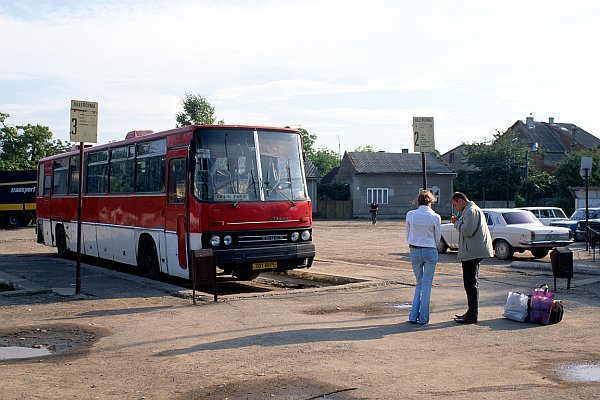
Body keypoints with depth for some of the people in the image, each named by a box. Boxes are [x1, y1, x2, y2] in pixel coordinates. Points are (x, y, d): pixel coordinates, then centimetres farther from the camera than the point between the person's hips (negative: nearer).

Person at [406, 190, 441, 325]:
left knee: (419, 284, 16)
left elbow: (408, 235, 6)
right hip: (430, 251, -2)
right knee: (427, 285, 7)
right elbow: (437, 238, 2)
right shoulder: (435, 217, -9)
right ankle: (423, 318, 9)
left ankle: (414, 316, 11)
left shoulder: (410, 215, -3)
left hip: (414, 251, 2)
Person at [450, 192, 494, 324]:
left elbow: (467, 231, -21)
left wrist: (456, 222, -7)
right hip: (473, 252, 11)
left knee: (471, 284, -7)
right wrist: (458, 222, 11)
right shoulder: (472, 210, 20)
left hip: (472, 253, -11)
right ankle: (471, 312, 26)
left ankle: (472, 316, -4)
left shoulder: (471, 211, -14)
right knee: (471, 283, 17)